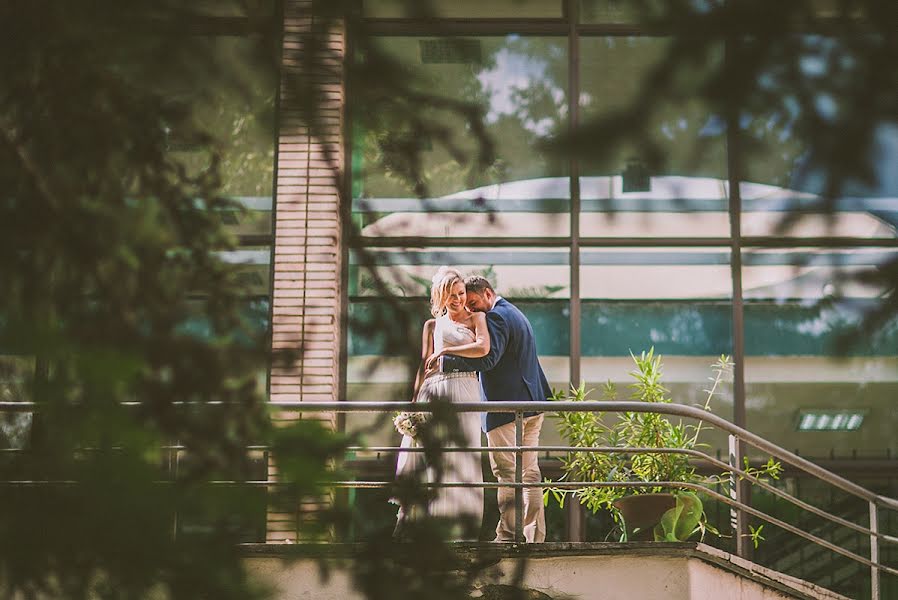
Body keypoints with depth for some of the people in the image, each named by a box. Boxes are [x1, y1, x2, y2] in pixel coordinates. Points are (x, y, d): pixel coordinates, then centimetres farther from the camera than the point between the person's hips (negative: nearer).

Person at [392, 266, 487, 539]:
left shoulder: (476, 318, 12)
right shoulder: (432, 325, 19)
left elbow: (483, 348, -8)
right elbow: (424, 366, 16)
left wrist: (445, 350, -3)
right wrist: (414, 399, 6)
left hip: (464, 389, -3)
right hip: (433, 389, 3)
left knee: (462, 456, -6)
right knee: (418, 449, -7)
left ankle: (466, 527, -7)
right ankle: (405, 515, -8)